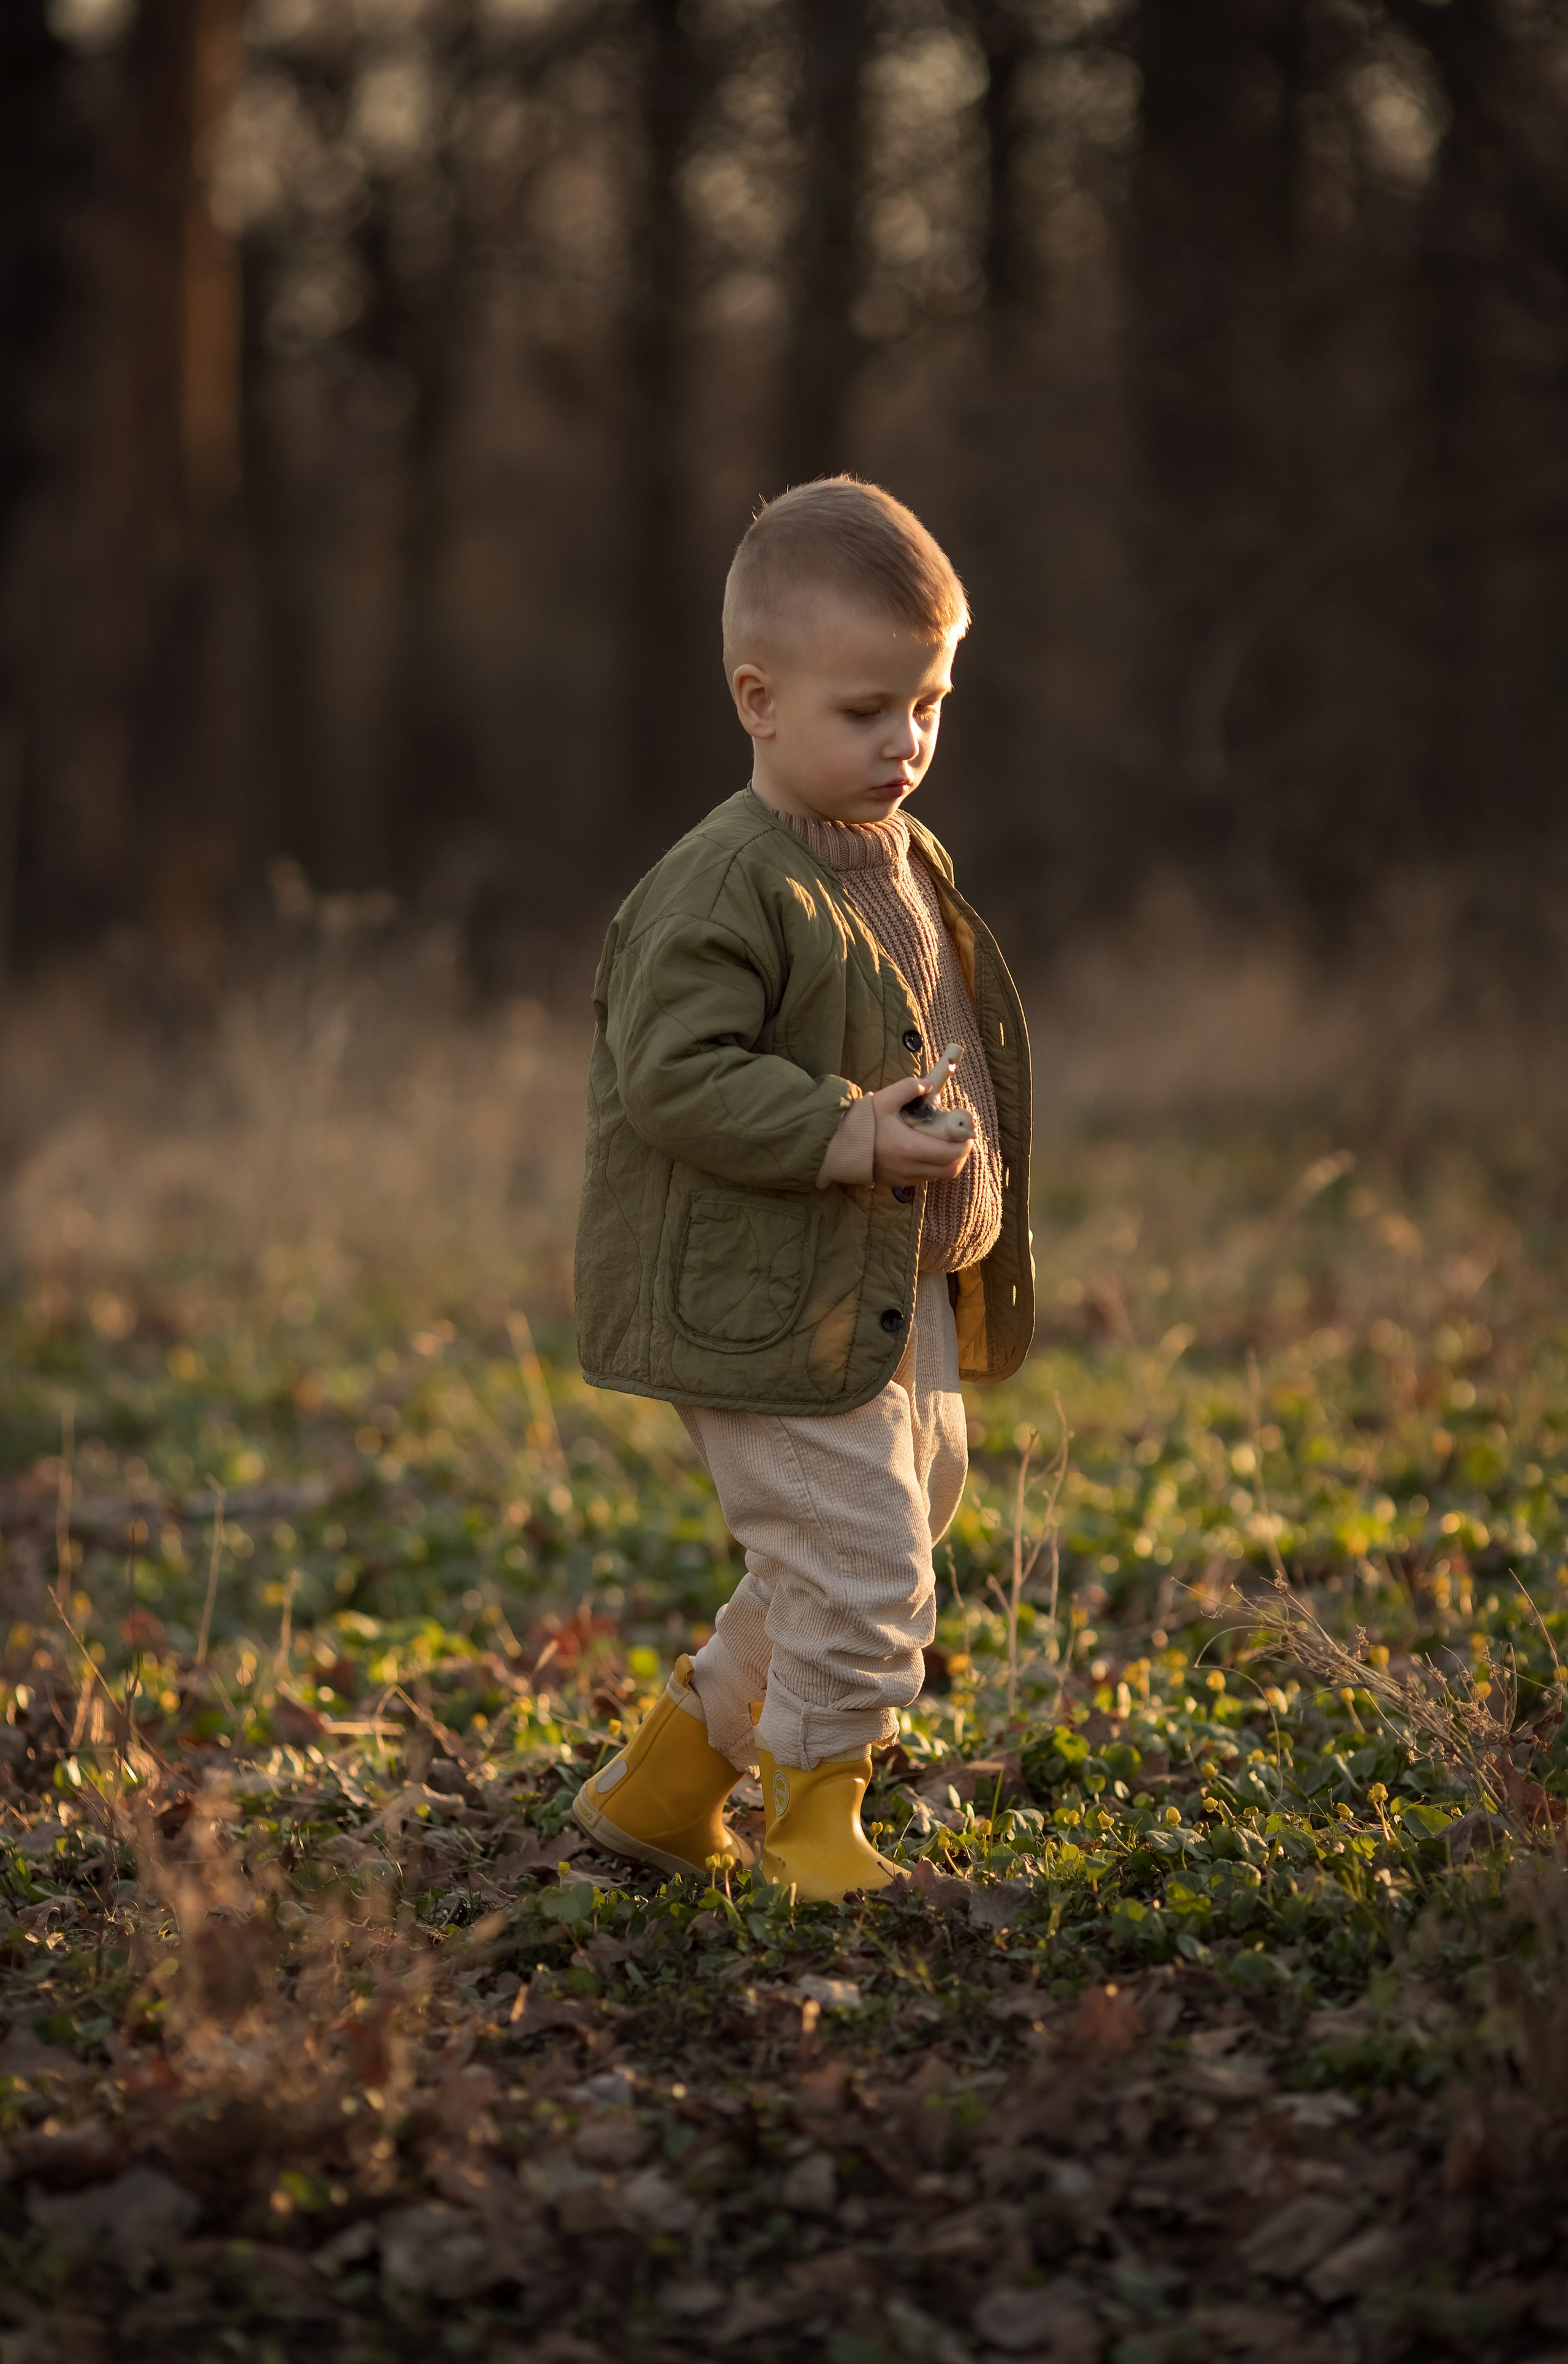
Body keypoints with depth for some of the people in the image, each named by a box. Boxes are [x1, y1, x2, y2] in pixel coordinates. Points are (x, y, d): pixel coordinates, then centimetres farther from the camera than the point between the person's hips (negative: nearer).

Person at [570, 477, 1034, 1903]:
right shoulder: (723, 891, -18)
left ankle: (664, 1782, 32)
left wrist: (958, 1152, 13)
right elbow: (674, 1077, -23)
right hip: (769, 1308, -9)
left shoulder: (908, 864, 11)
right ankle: (813, 1822, 15)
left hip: (904, 1296, 10)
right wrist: (846, 1138, -29)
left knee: (878, 1539, 18)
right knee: (858, 1565, -8)